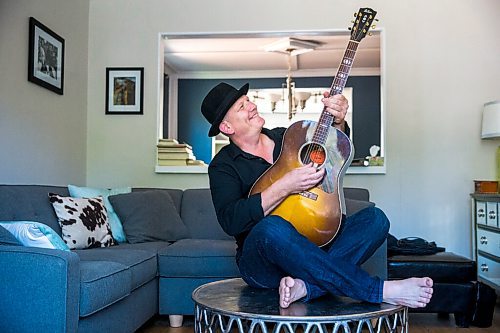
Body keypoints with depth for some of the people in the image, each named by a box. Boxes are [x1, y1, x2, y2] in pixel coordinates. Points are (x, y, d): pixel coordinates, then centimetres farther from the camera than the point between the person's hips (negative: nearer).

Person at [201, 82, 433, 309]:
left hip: (316, 242, 6)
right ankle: (381, 291, -35)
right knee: (272, 228, -40)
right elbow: (230, 221, -20)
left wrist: (338, 122, 1)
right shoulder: (223, 166, -3)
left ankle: (306, 286, -36)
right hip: (263, 261, -5)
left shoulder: (285, 136, 14)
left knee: (375, 218, -15)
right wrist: (284, 186, -23)